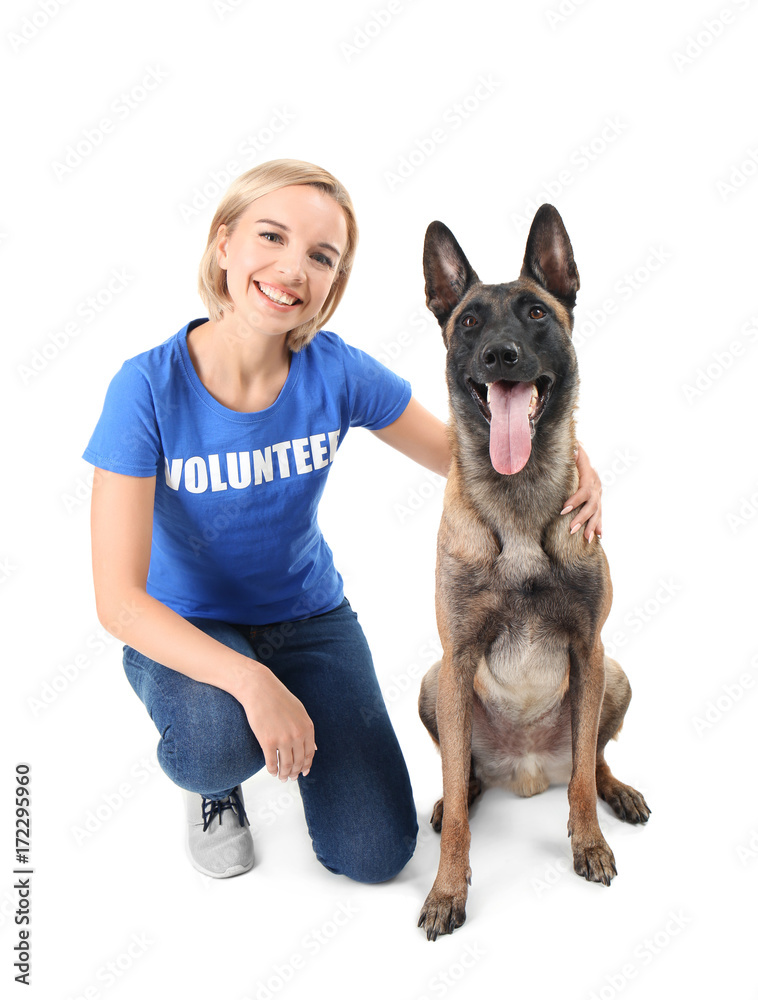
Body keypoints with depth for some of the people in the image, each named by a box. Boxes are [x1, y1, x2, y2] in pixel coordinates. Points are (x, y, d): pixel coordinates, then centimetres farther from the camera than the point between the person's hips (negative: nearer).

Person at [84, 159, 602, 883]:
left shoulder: (335, 372, -16)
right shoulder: (149, 387, -23)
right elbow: (118, 599, -26)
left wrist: (563, 458, -27)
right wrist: (249, 680, -40)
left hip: (308, 615, 3)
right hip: (183, 627, -2)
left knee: (376, 855, -5)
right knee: (217, 744, -36)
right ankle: (212, 774, 3)